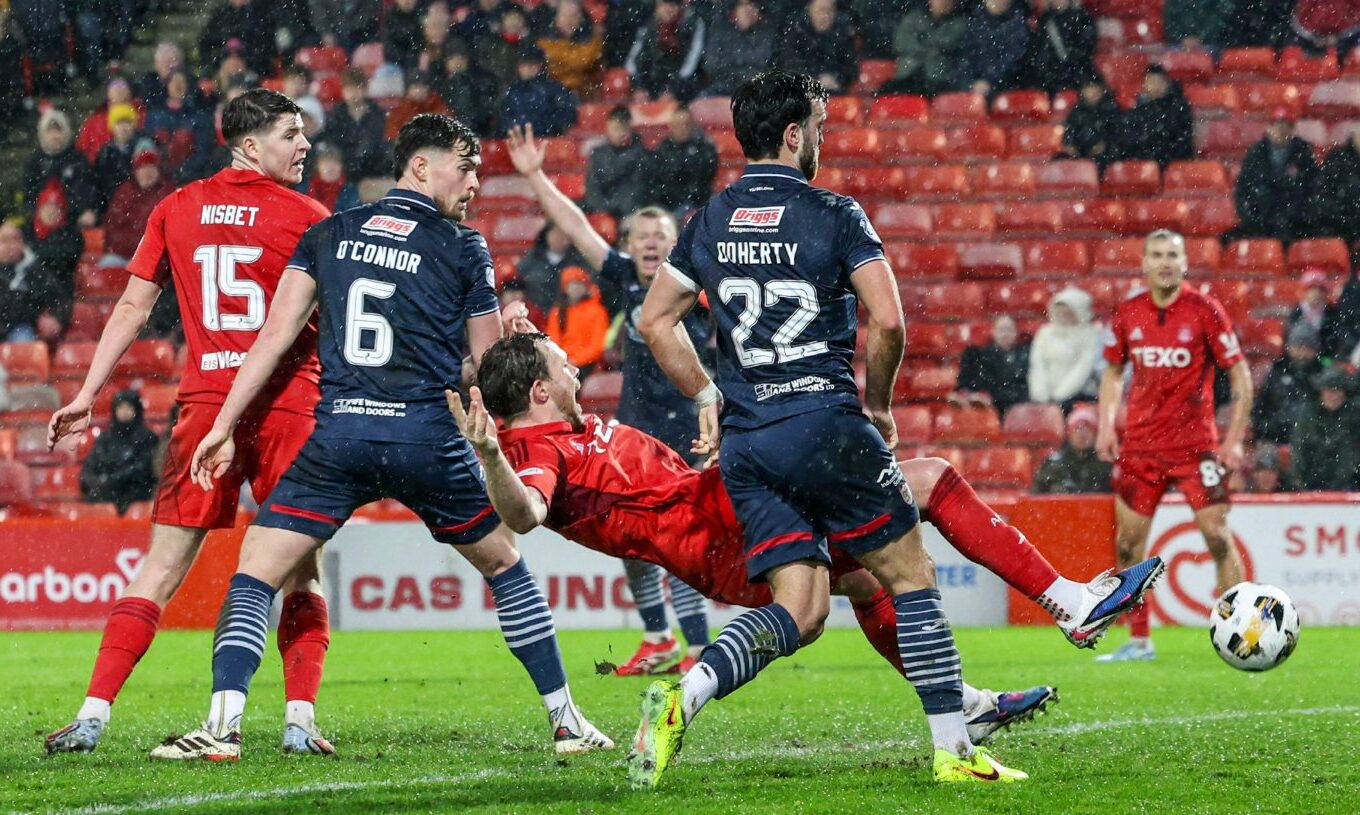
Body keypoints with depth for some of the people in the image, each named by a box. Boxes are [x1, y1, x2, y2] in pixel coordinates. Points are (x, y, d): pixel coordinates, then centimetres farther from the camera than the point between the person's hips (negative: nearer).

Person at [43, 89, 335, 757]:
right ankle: (300, 720, -1)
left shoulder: (177, 209, 9)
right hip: (287, 406, -2)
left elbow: (132, 307, 11)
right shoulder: (307, 218, -1)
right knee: (302, 572, 8)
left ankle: (93, 714, -4)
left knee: (162, 568, 4)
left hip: (204, 405, 3)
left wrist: (86, 396, 15)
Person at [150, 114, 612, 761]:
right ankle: (567, 722, 20)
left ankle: (223, 726, -14)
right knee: (505, 566, 19)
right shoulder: (463, 249, 6)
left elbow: (276, 335, 6)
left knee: (254, 577, 5)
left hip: (337, 437, 1)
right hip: (427, 438, -1)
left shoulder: (327, 235, 13)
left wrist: (224, 427, 8)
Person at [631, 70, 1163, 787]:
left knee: (799, 609, 5)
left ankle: (679, 701, -20)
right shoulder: (833, 215, -4)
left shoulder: (709, 222, 11)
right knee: (911, 576, 8)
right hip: (824, 425, -5)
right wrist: (878, 405, 4)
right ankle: (953, 751, 7)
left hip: (743, 443, 5)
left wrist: (707, 399, 21)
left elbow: (654, 320, 14)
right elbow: (887, 323, -12)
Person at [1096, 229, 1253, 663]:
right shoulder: (1127, 314, 5)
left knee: (1218, 536, -9)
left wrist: (1234, 437, -8)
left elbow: (1240, 374, -3)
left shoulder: (1205, 310, -6)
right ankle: (1138, 640, 13)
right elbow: (1112, 371, 18)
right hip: (1139, 444, 4)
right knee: (1128, 542, 3)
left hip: (1195, 443, -4)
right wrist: (1105, 425, 6)